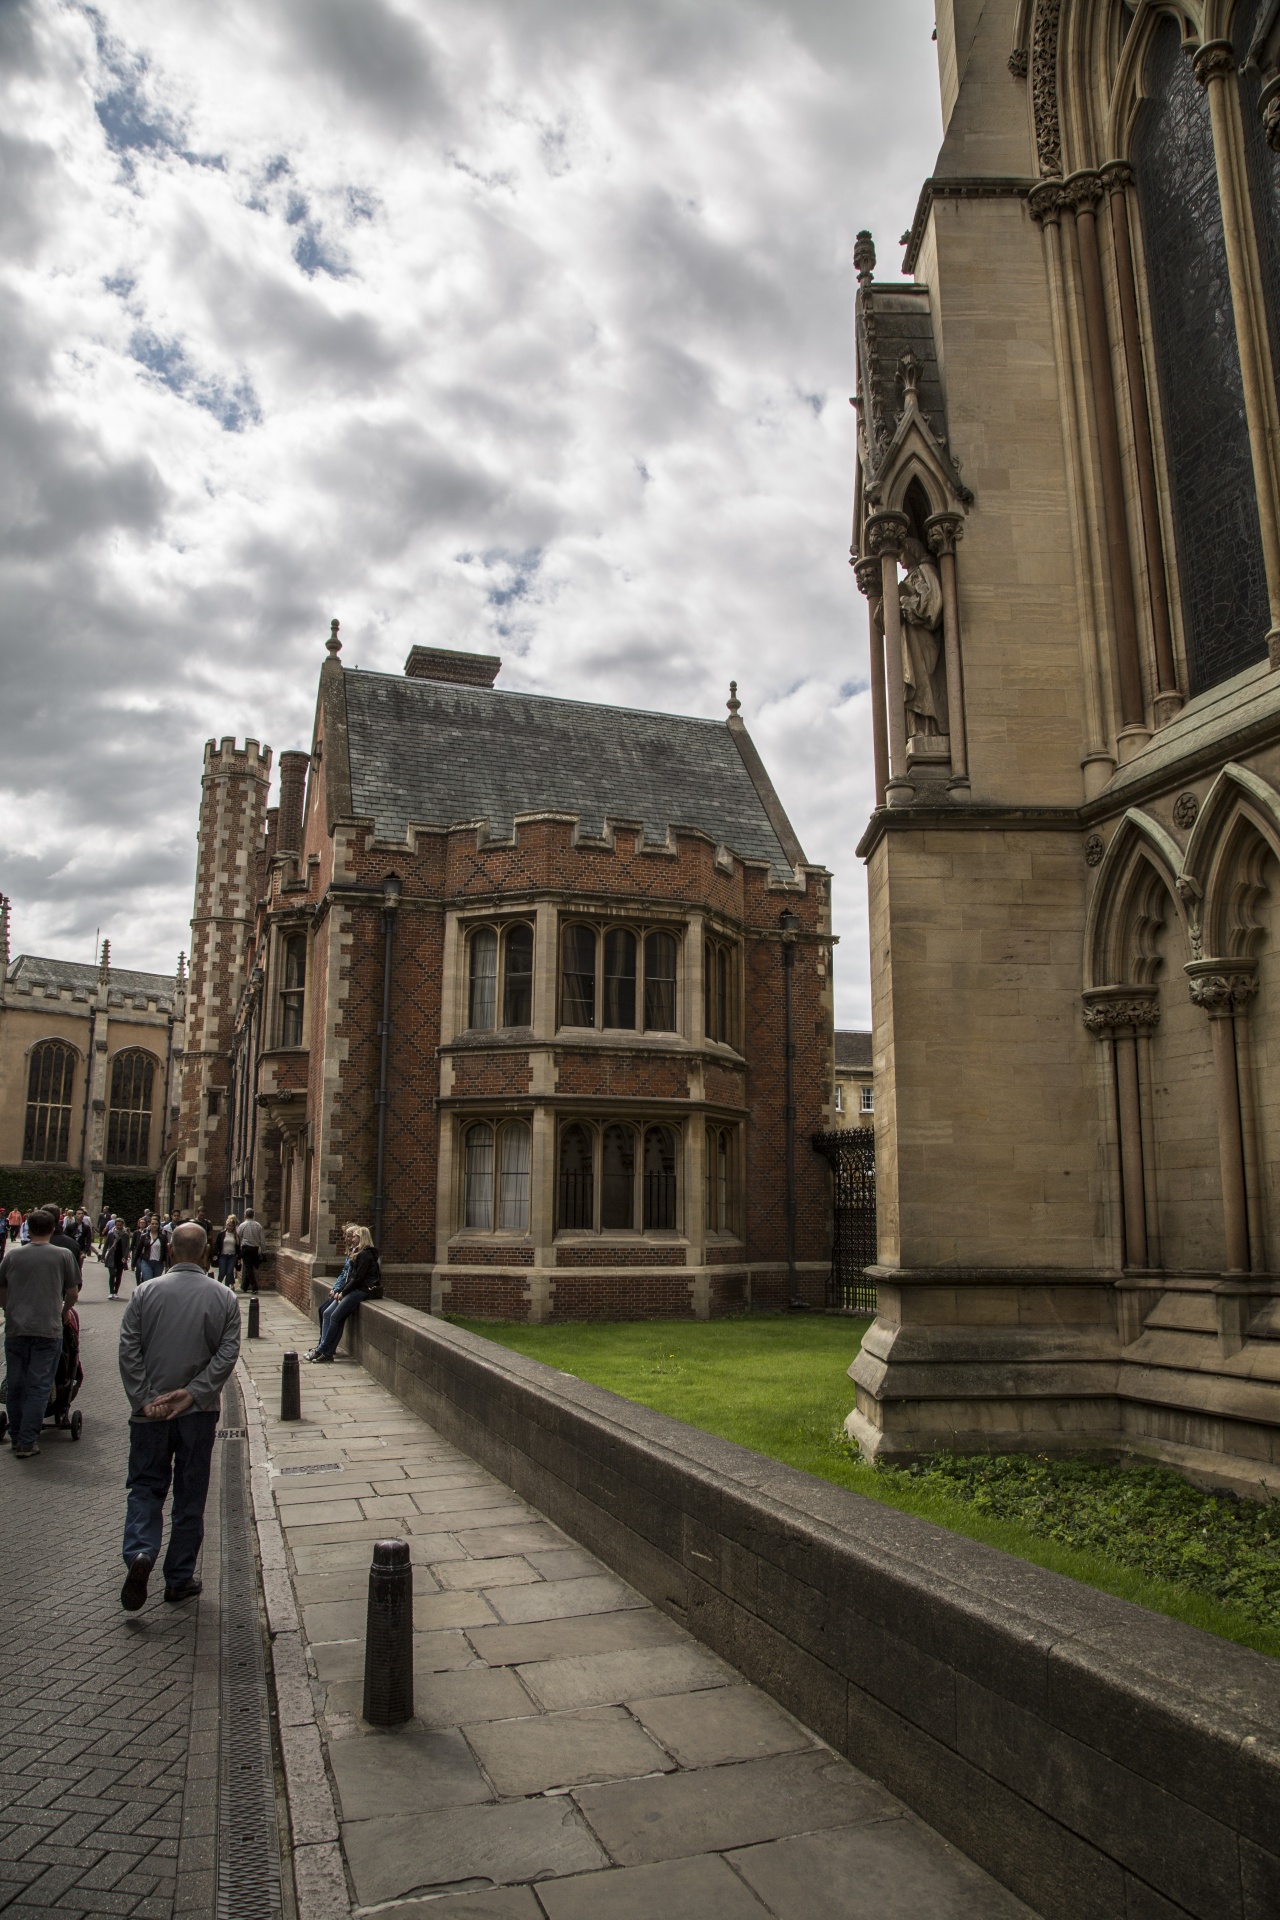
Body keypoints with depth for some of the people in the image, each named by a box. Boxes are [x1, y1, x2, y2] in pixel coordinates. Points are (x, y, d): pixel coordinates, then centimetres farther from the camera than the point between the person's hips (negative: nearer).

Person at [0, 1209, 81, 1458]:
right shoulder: (63, 1256, -1)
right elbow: (73, 1294, 4)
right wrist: (63, 1313, 23)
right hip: (47, 1330, -2)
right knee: (39, 1387, 3)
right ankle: (27, 1442, 2)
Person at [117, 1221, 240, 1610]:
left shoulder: (146, 1293, -4)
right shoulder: (224, 1298, -4)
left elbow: (128, 1350, -8)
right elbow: (227, 1353, -12)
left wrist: (144, 1399, -8)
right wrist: (192, 1393, -12)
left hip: (149, 1412, 0)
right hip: (199, 1412, 0)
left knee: (145, 1487, 13)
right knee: (190, 1495, 11)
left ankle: (140, 1553, -11)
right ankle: (179, 1579, 18)